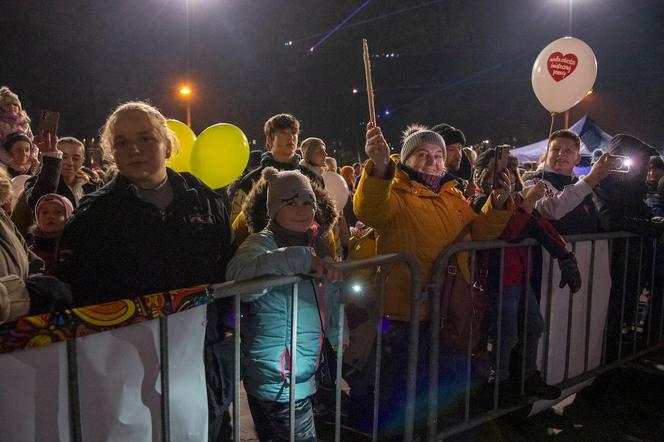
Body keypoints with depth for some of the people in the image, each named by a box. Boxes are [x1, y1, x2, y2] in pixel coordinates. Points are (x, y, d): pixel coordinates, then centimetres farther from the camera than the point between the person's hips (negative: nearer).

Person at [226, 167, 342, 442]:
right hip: (279, 381, -8)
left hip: (302, 376, 8)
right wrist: (301, 258, -47)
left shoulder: (314, 243, 8)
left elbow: (329, 301, 21)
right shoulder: (262, 243, -17)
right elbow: (238, 273, -41)